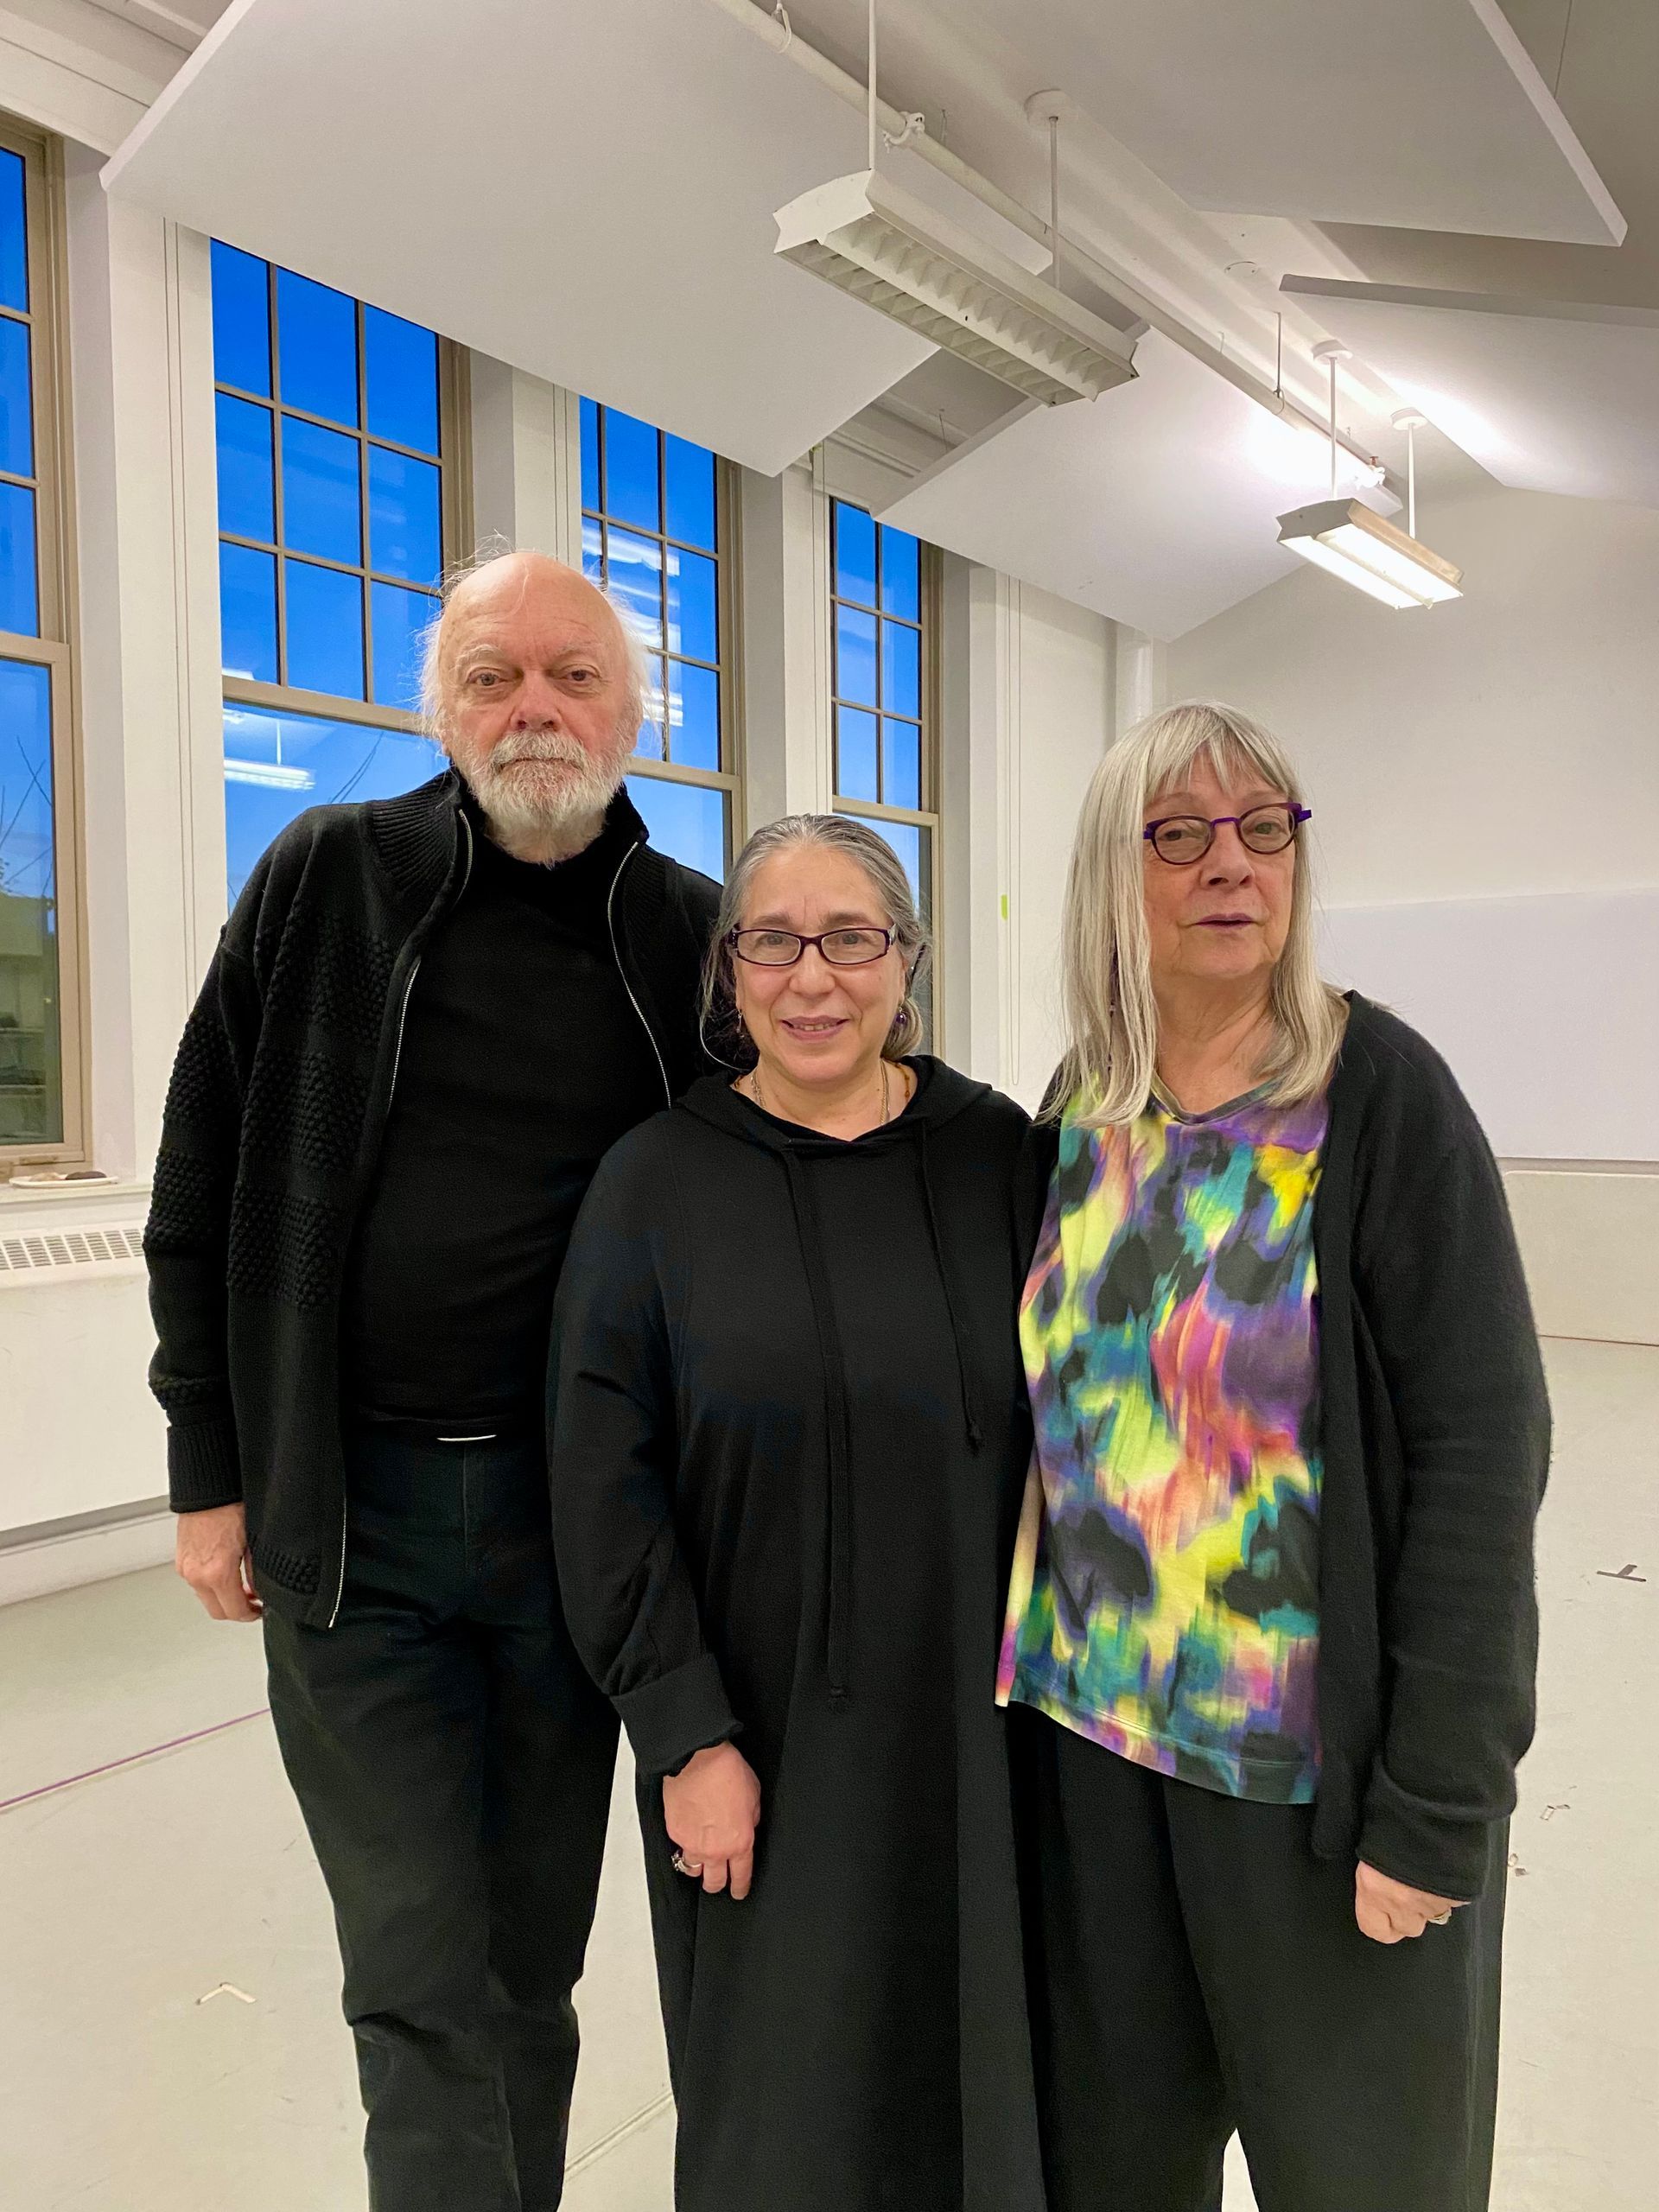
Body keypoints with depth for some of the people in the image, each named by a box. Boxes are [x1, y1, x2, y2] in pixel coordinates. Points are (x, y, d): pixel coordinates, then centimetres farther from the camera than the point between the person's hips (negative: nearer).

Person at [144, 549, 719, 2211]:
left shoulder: (694, 939, 0)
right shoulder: (325, 882, -1)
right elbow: (204, 1191, 2)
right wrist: (211, 1472, 1)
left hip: (578, 1512, 1)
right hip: (344, 1513, -1)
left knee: (532, 1963, 17)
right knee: (422, 1980, 5)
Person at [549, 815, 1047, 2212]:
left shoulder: (995, 1152, -2)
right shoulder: (657, 1181, -6)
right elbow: (606, 1483, -6)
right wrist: (686, 1735, -9)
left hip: (977, 1724, 2)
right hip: (761, 1741, -1)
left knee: (973, 2063, 16)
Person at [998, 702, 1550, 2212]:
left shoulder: (1378, 1093, -12)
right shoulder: (1082, 1103, 2)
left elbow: (1482, 1445, -15)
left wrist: (1436, 1805, -15)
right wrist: (1036, 1662, 8)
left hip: (1321, 1752, -4)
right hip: (1094, 1726, 4)